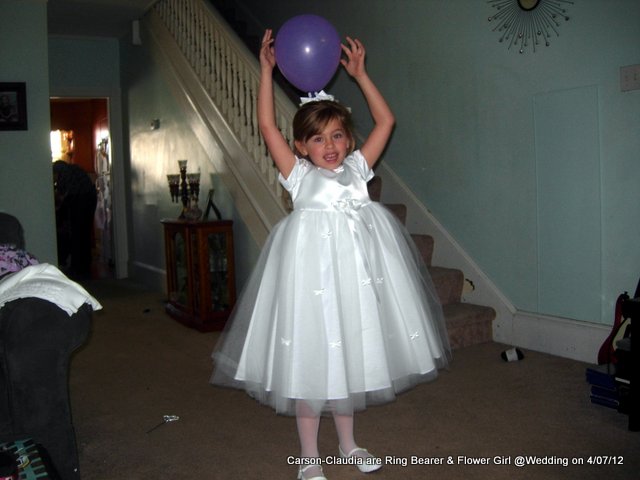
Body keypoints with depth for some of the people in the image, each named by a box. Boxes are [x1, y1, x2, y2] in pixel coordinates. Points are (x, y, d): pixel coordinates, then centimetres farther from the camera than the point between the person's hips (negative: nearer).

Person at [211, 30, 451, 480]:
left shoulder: (357, 168, 9)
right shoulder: (299, 174, 1)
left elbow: (386, 120, 9)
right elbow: (267, 126, -6)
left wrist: (360, 73, 8)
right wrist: (267, 71, -5)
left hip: (356, 271, 4)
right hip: (313, 269, -3)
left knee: (352, 353, 14)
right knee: (310, 360, 4)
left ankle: (348, 443, 32)